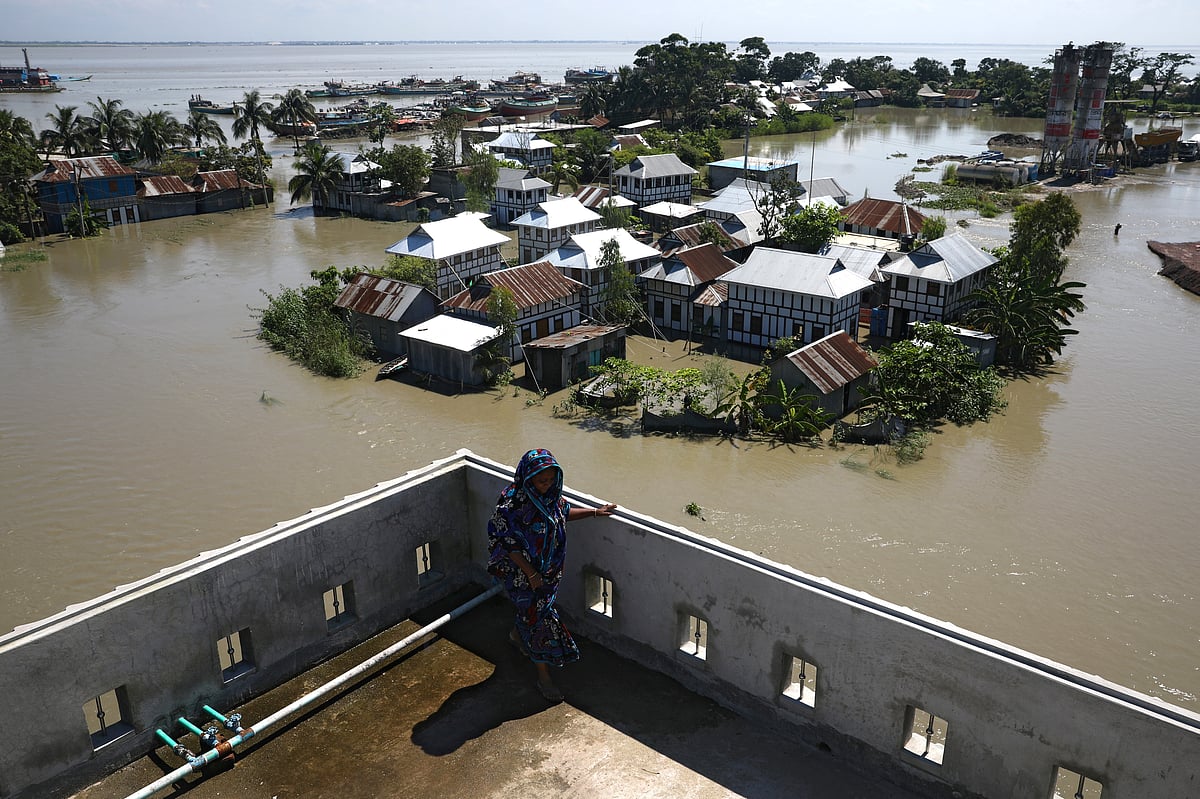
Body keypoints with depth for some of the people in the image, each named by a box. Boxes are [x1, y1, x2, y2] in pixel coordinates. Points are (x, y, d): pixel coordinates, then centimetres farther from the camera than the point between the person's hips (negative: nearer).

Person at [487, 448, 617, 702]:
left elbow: (563, 512, 14)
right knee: (540, 618, 0)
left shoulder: (550, 495, -7)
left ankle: (517, 635, 58)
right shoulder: (512, 503, -28)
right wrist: (531, 574, -20)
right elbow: (508, 544, -22)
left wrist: (594, 512, 9)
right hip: (522, 572, -7)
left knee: (532, 609, 26)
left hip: (549, 568, 7)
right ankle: (544, 678, 15)